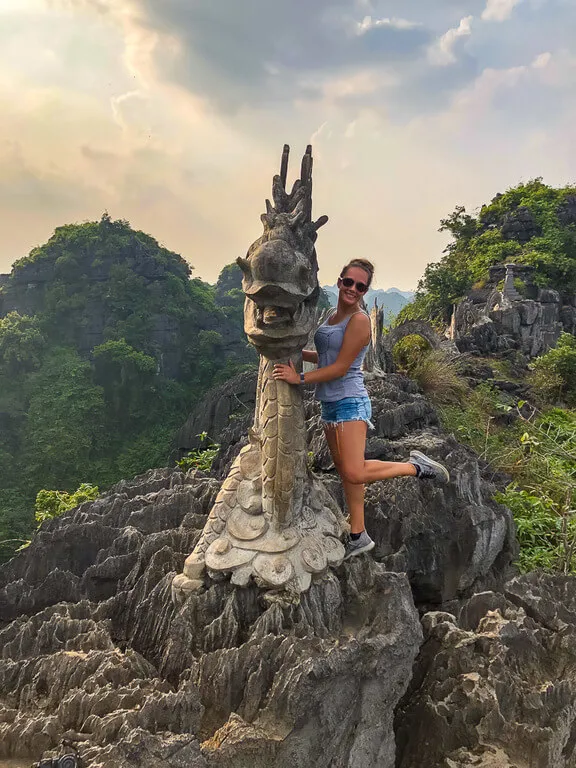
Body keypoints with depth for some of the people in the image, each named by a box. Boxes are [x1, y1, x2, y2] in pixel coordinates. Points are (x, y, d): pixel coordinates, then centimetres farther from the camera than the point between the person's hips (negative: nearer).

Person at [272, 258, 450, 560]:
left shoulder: (359, 320, -12)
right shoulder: (331, 316, 13)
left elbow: (340, 367, -16)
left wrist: (299, 378, -17)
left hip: (350, 403, -8)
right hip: (329, 404, 8)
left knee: (354, 474, -17)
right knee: (344, 470, 11)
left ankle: (415, 466, 2)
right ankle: (358, 536, 20)